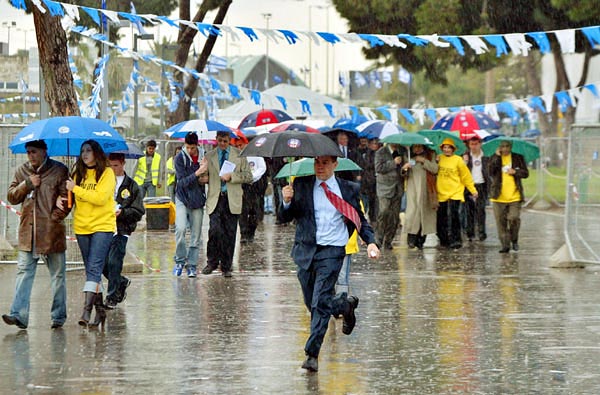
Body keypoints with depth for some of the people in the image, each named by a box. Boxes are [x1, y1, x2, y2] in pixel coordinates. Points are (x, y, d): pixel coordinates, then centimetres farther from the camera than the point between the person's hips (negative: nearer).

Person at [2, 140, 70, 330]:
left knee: (57, 275, 5)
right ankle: (19, 314, -10)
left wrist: (55, 218, -11)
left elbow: (66, 198, -4)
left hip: (51, 232, -3)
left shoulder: (59, 171, 0)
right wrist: (27, 184, -6)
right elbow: (11, 197, 8)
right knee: (23, 273, -5)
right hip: (27, 233, 3)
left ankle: (58, 316, 13)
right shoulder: (22, 171, 12)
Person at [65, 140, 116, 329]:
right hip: (82, 227, 6)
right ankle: (100, 309, 16)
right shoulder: (79, 174, 13)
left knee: (94, 268, -14)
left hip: (103, 226, -6)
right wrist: (61, 199, -5)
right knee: (91, 271, 9)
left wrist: (75, 189, -14)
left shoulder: (107, 173, -4)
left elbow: (100, 197, -16)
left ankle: (87, 310, -22)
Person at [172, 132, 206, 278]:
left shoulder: (203, 157, 3)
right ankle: (180, 260, -3)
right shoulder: (180, 158, -8)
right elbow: (182, 181, -14)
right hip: (183, 198, -3)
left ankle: (192, 264, 11)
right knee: (180, 228, -20)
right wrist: (196, 174, -28)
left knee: (196, 234, 3)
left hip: (197, 200, 3)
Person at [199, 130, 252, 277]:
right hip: (215, 199, 0)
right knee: (215, 230, -15)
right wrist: (203, 173, -9)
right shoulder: (209, 156, 12)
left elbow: (248, 177, 5)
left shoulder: (239, 155, 8)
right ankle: (212, 262, -1)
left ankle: (226, 266, 10)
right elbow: (204, 179, 15)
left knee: (230, 233, 1)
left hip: (232, 200, 0)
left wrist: (232, 176, -9)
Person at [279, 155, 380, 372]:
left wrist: (370, 242, -1)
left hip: (332, 251, -3)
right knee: (312, 304, 10)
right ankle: (345, 304, 40)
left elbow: (360, 219, 15)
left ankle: (312, 353, -8)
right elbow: (285, 218, 3)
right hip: (306, 250, 3)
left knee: (320, 303, -14)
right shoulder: (301, 185, 5)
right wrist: (287, 202, -18)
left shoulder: (349, 189, 5)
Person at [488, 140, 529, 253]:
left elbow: (526, 173, 8)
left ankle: (514, 240, 14)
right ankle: (505, 245, 7)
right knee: (501, 222, 1)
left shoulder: (518, 158, 7)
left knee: (514, 219, -9)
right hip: (499, 197, 1)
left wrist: (515, 172, -10)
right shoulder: (494, 158, 6)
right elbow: (490, 172, -10)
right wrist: (497, 157, -13)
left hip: (514, 196, -1)